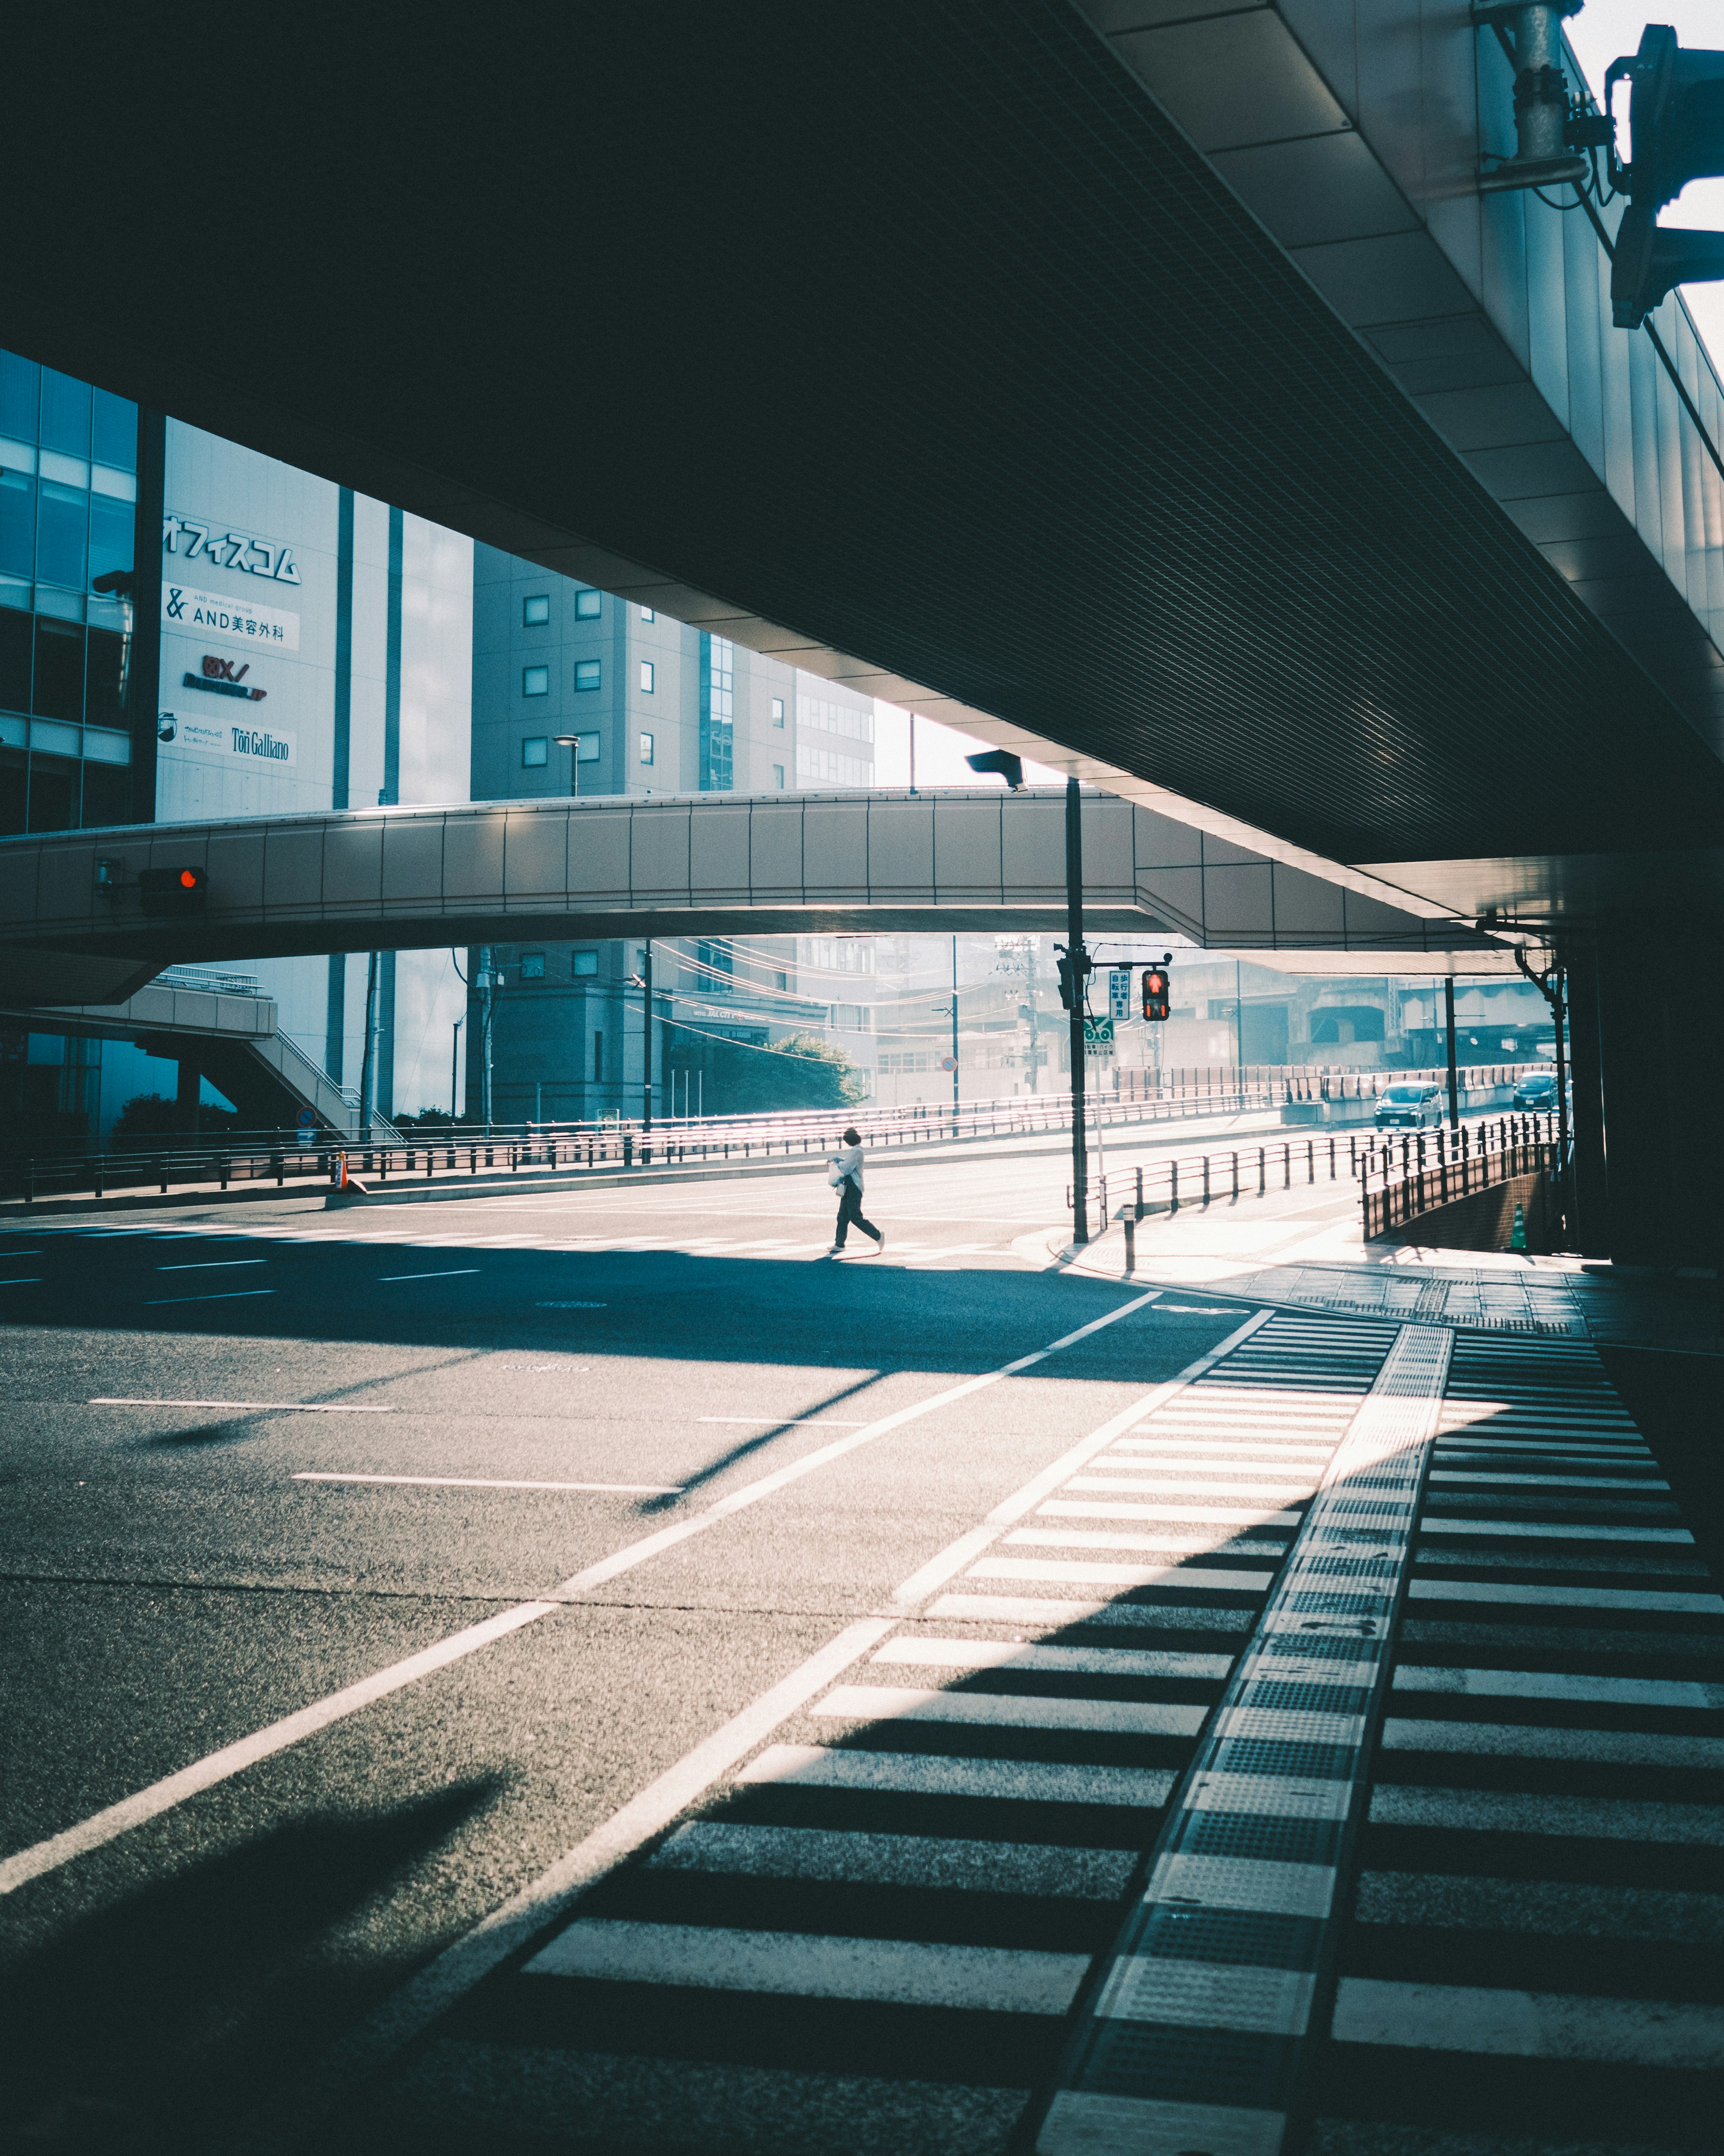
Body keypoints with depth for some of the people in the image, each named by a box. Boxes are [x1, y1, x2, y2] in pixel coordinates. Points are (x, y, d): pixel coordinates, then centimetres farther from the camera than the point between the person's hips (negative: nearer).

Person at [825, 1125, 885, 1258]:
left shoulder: (857, 1152, -15)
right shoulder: (855, 1151, 16)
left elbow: (846, 1169, -20)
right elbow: (848, 1161, 36)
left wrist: (836, 1163, -3)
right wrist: (835, 1160, 21)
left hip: (854, 1188, -10)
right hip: (849, 1189, 10)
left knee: (855, 1217, -11)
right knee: (843, 1217, 8)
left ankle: (878, 1236, -3)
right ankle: (839, 1244, 11)